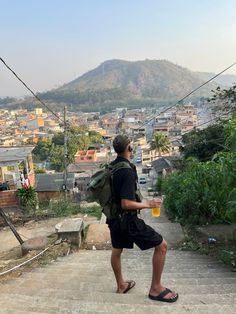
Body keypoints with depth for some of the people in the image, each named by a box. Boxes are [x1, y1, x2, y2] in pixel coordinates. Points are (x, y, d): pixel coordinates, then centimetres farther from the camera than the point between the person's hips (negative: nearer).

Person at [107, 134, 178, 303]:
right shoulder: (127, 171, -25)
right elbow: (126, 204, -28)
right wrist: (147, 204, -14)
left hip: (114, 217, 9)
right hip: (128, 219, -9)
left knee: (117, 250, 23)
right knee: (161, 245, 4)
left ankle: (121, 285, 43)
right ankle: (156, 288, 15)